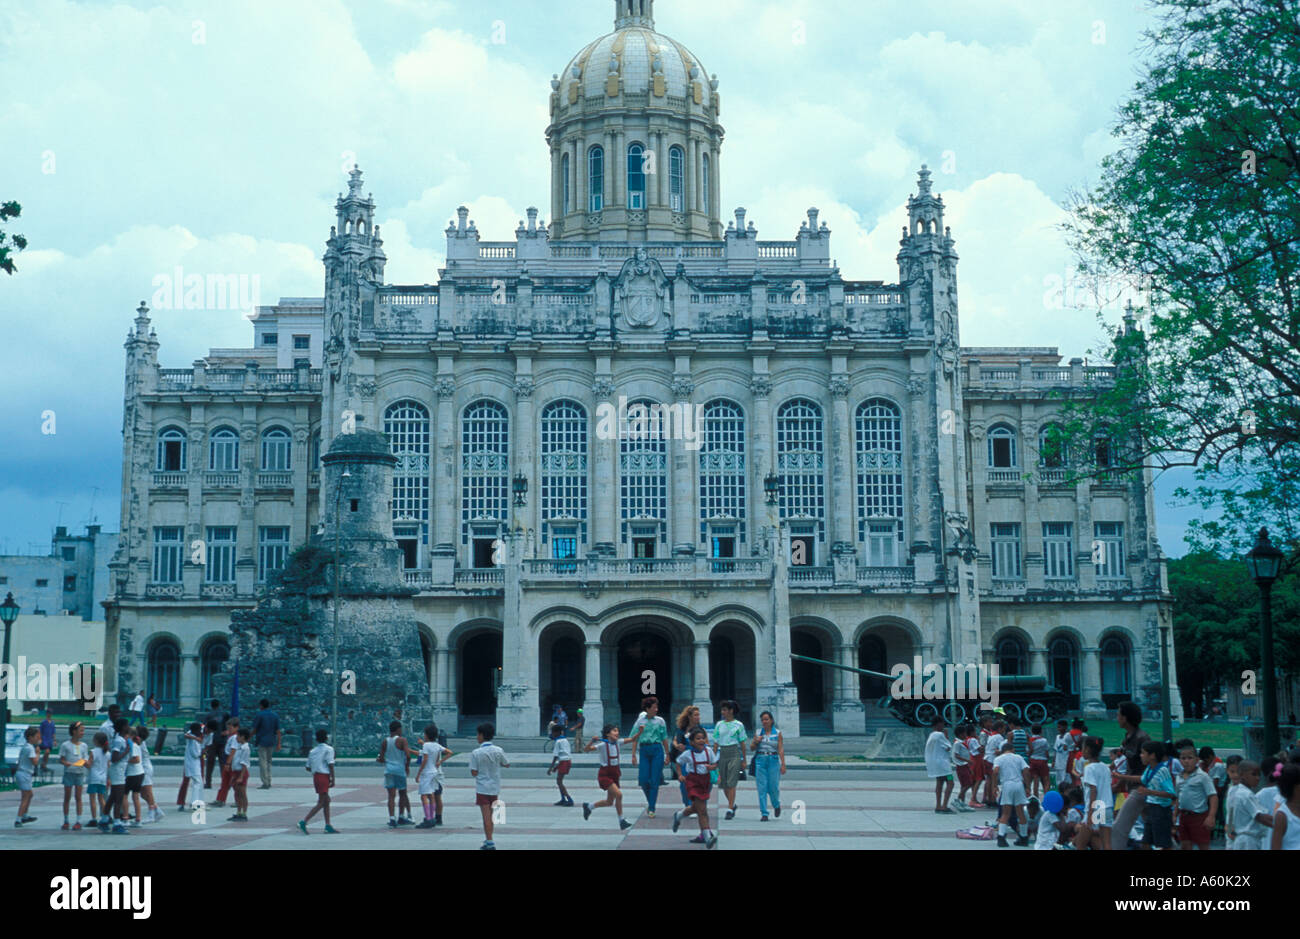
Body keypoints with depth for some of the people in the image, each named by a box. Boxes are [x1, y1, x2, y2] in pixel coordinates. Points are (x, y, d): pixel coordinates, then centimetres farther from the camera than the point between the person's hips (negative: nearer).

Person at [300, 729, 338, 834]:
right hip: (324, 777, -8)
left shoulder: (312, 751, 13)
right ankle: (304, 822, -15)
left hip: (315, 777, 8)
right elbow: (330, 765, -13)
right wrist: (333, 779, -10)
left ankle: (328, 826, 13)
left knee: (327, 801, 14)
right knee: (320, 803, -6)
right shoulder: (329, 749, -6)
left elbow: (308, 767, 12)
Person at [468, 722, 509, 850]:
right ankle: (488, 840, 23)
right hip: (495, 787, 4)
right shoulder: (498, 751, -3)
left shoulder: (476, 753, -13)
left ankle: (490, 842, -3)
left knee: (486, 817, -1)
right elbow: (507, 765, 10)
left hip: (482, 788, -4)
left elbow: (474, 773, -12)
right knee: (491, 816, 16)